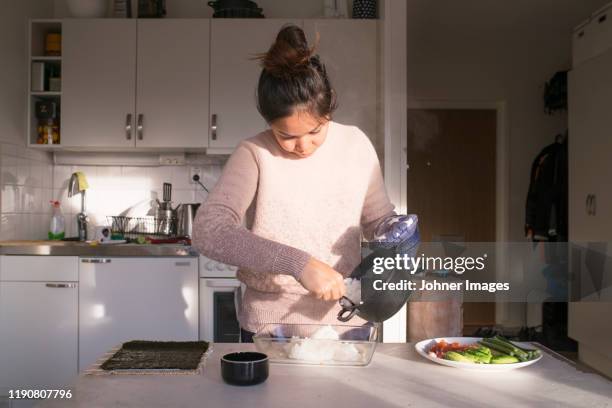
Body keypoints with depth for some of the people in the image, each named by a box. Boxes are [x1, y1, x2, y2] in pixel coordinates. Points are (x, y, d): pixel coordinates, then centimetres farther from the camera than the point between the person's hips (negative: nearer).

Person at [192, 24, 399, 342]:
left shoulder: (356, 144, -4)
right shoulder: (254, 155, -14)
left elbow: (378, 217, 8)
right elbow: (208, 231, -26)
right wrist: (297, 263, -34)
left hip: (345, 320, 3)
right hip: (270, 326, -2)